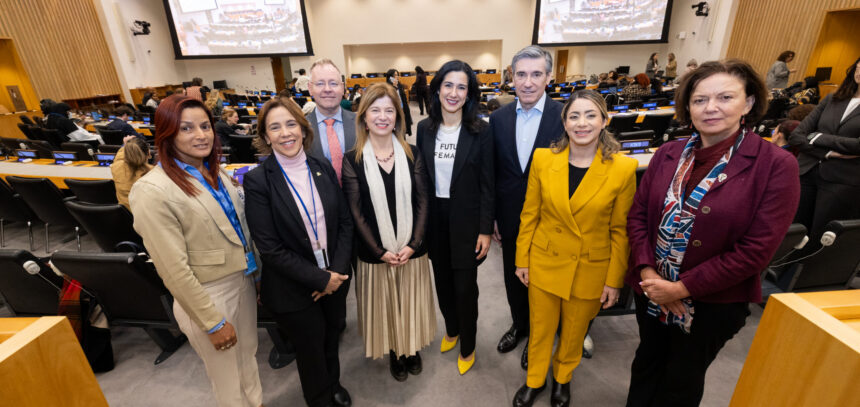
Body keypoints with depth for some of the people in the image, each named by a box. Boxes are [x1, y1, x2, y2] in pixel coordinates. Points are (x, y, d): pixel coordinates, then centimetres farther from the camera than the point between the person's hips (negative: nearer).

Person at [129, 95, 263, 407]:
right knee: (228, 381, 16)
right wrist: (213, 322, -16)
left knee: (248, 357, 25)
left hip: (243, 280, 7)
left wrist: (258, 272, 12)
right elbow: (174, 270, -20)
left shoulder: (215, 172, 2)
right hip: (209, 296, -6)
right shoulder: (152, 191, -21)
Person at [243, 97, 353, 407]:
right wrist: (320, 278, -17)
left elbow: (345, 221, 0)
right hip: (295, 290, -4)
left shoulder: (323, 168, -2)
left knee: (332, 338, 25)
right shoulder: (257, 181, -15)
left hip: (335, 279, 4)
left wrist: (337, 270, -10)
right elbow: (270, 248, -17)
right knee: (311, 349, 18)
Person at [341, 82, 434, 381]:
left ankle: (412, 348, 44)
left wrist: (413, 244, -13)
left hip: (412, 250, 1)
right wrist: (380, 251, -13)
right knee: (384, 306, 16)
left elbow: (422, 201, -3)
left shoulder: (412, 154, -1)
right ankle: (394, 352, 42)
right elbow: (356, 212, -7)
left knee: (412, 303, 17)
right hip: (375, 253, -1)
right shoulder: (352, 160, -5)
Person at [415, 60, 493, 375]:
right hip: (433, 217, 4)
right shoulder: (424, 128, 0)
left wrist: (485, 230, -10)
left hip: (466, 218, -3)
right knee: (442, 279, 19)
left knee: (465, 286, 7)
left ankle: (467, 347, 33)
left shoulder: (480, 130, -9)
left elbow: (487, 184, -8)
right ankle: (451, 329, 47)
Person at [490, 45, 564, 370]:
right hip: (511, 220, 3)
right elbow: (492, 172, 2)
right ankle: (519, 325, 48)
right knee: (513, 279, 21)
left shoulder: (565, 117, -13)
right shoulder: (499, 118, -2)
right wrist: (491, 217, 3)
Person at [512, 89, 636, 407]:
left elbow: (621, 230, -5)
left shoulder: (624, 168, -12)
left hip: (590, 270, 0)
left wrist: (614, 280, -2)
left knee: (574, 333, 20)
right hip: (545, 263, 1)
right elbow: (529, 215, -2)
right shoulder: (543, 159, -8)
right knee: (540, 329, 17)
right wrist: (522, 259, 1)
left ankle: (562, 378, 50)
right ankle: (535, 380, 45)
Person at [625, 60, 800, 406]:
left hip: (712, 303, -3)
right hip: (650, 290, 3)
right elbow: (638, 214, -1)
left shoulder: (775, 165, -14)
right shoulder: (668, 154, -2)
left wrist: (684, 288, -19)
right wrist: (647, 271, -13)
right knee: (647, 362, 25)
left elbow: (756, 249, -17)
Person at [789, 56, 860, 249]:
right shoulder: (831, 99, 10)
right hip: (807, 173, 3)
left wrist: (818, 137, -6)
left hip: (842, 181, -2)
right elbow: (796, 136, 2)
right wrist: (828, 153, -10)